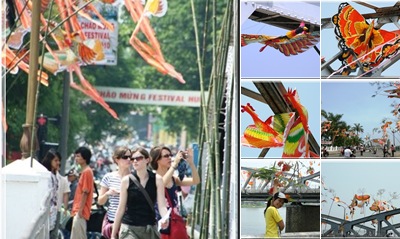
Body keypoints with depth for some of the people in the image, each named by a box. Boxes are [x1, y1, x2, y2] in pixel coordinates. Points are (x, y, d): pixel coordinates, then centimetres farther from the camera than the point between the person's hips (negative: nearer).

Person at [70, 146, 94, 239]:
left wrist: (80, 210, -20)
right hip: (78, 210, 10)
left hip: (81, 211, -10)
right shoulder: (84, 171, 17)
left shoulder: (87, 172, -13)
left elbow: (85, 192, -17)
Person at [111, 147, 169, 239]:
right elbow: (121, 208, 3)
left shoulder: (157, 179, 0)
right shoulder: (127, 180, -2)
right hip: (129, 228, -2)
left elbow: (161, 205, -6)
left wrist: (165, 219, -29)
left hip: (150, 228, 2)